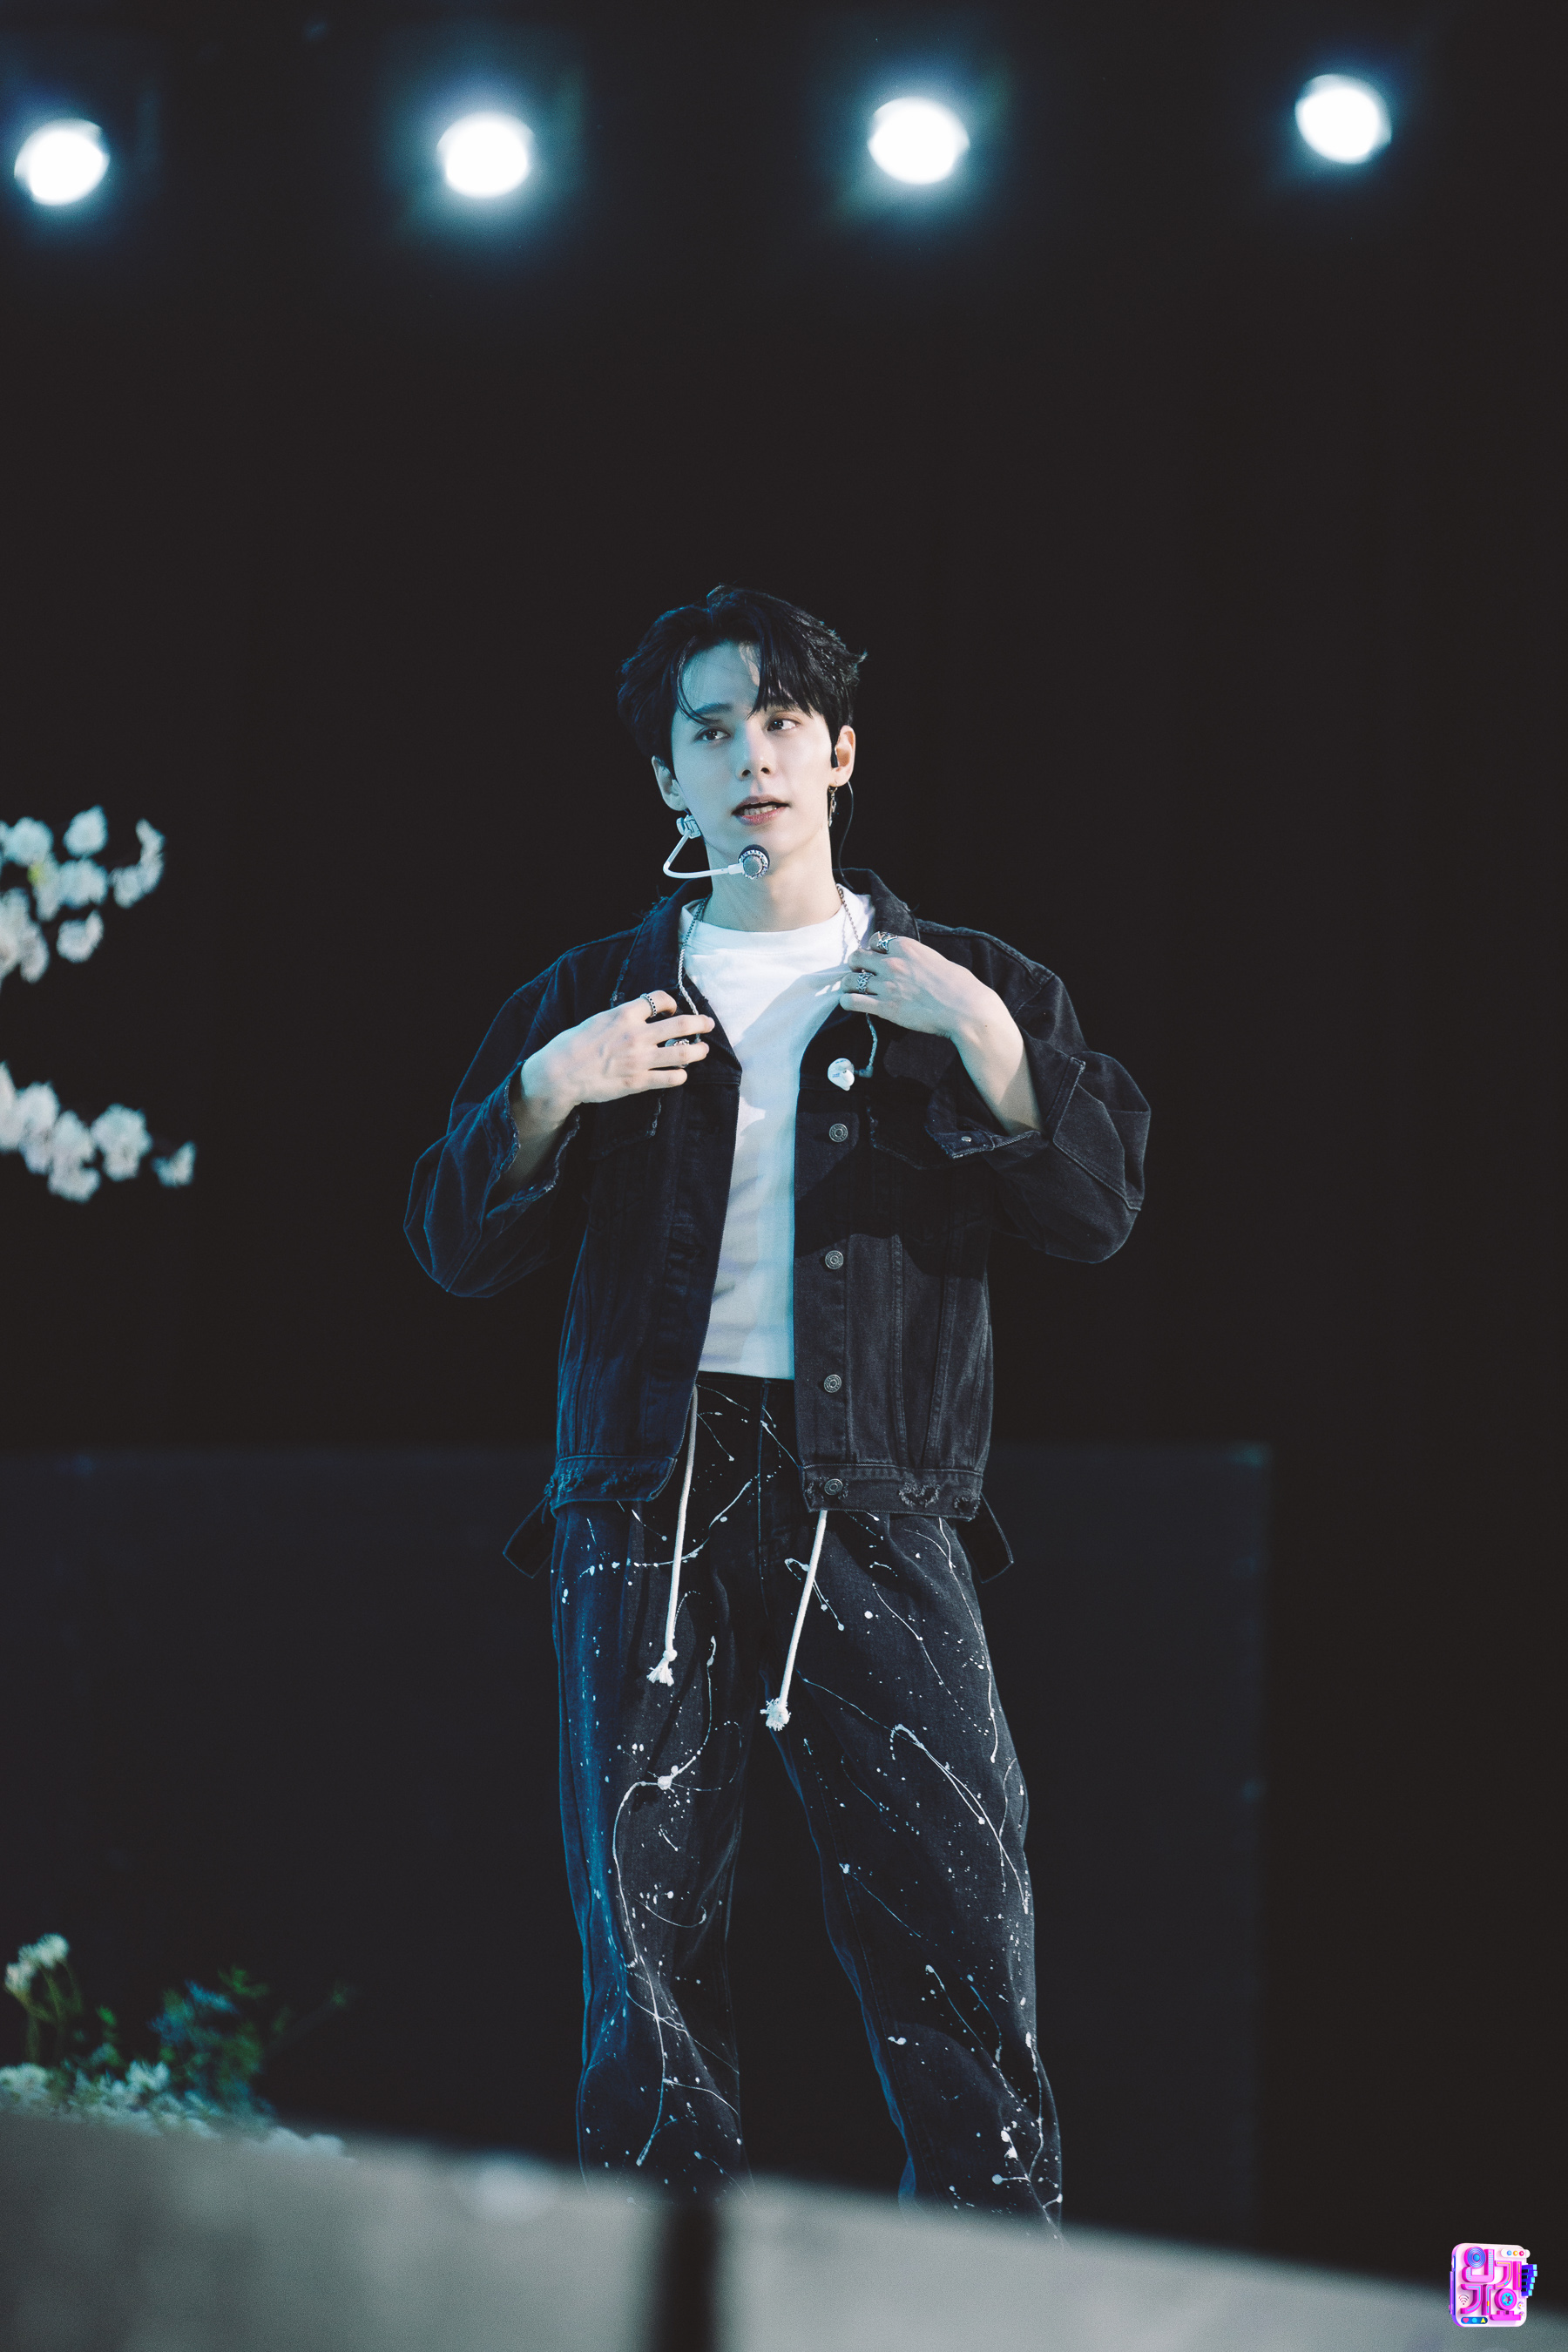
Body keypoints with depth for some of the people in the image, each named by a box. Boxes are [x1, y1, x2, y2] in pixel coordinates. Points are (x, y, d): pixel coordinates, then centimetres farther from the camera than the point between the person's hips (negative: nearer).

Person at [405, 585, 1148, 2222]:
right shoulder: (593, 998, 16)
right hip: (647, 1505, 1)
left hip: (876, 1514, -1)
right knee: (643, 1936, 1)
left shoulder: (961, 987, 14)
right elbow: (452, 1247, 12)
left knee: (957, 1924, -8)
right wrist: (544, 1093, -5)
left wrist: (986, 1044, -10)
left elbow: (1100, 1208, 3)